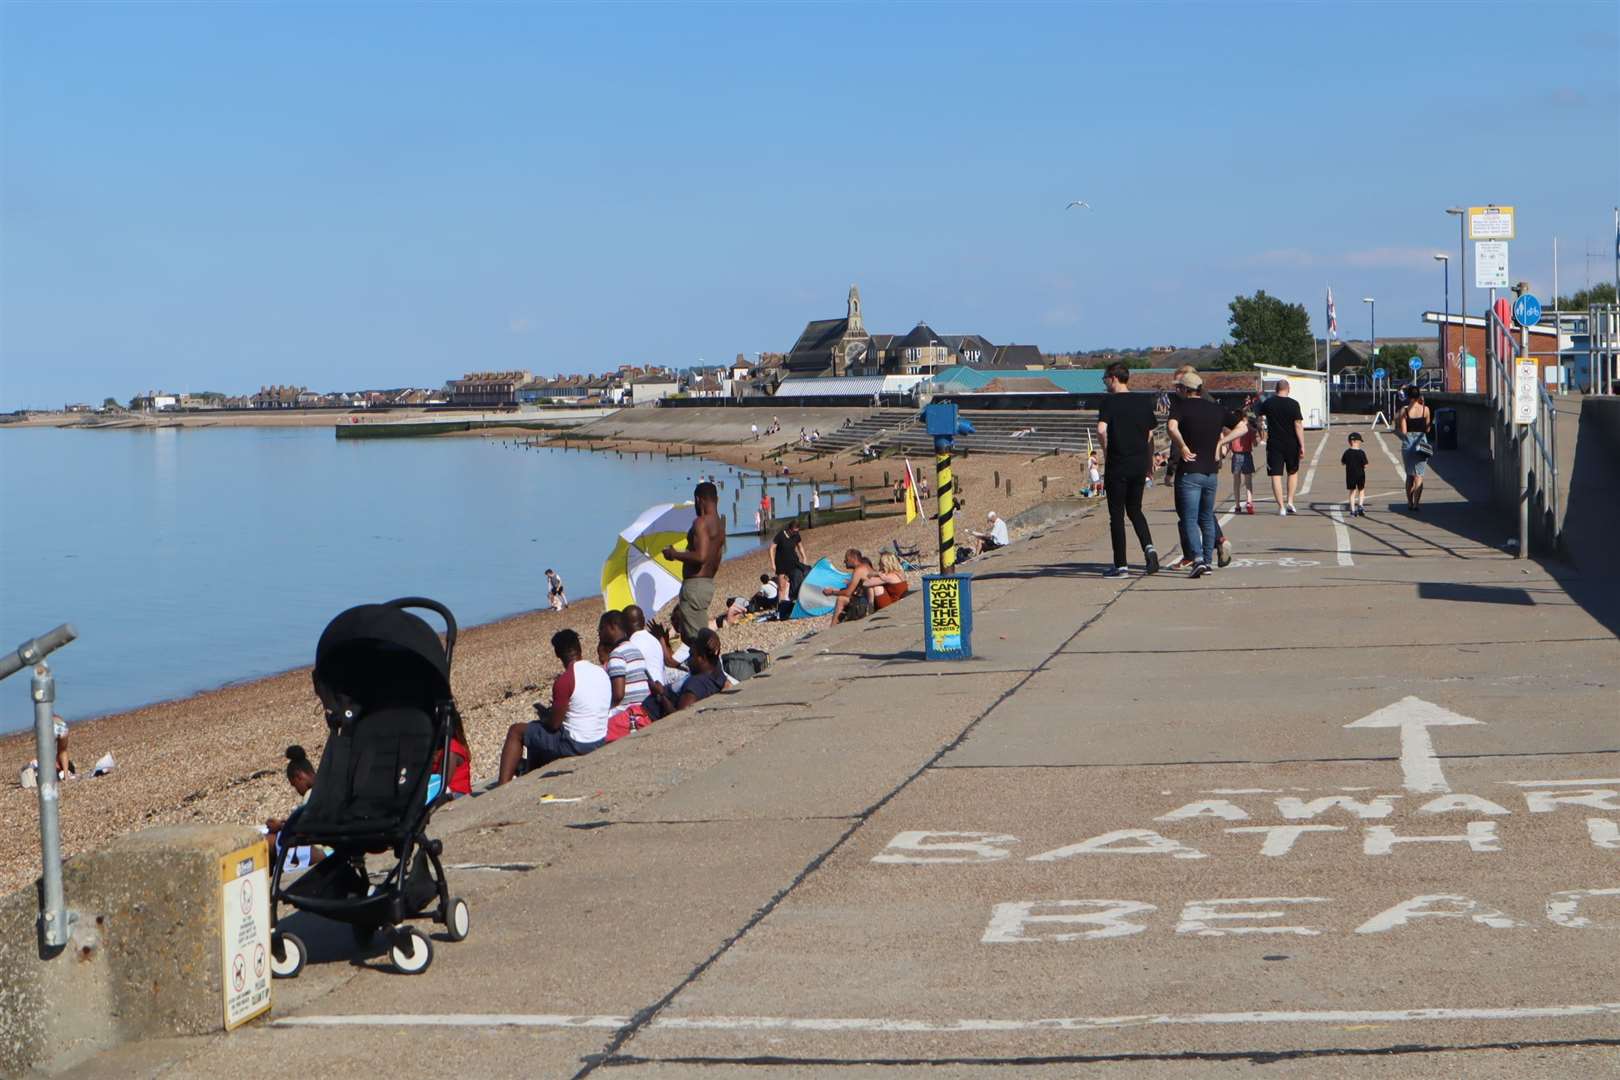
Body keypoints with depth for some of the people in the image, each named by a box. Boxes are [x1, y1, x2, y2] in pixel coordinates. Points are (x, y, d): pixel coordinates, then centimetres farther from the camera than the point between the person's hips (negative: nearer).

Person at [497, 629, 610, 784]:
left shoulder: (565, 681, -20)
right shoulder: (602, 673, 3)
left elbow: (554, 723, -15)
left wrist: (544, 712, 7)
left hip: (576, 747, -8)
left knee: (516, 732, 4)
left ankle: (503, 785, -3)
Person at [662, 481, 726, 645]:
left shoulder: (701, 523, -15)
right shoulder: (720, 526, 13)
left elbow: (701, 556, -27)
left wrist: (674, 554, -13)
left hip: (695, 585, -10)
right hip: (709, 584, 10)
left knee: (696, 639, -8)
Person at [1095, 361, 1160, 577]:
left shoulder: (1110, 402, -9)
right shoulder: (1144, 401, 7)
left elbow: (1101, 430, -23)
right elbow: (1150, 435, 11)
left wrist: (1106, 450, -6)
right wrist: (1149, 464, 19)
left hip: (1117, 465, -5)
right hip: (1139, 464, 5)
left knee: (1117, 515, 3)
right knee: (1135, 510, 20)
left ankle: (1121, 565, 4)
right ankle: (1148, 547, -4)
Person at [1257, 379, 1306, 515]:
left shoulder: (1268, 403, 0)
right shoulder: (1293, 404, -7)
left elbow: (1260, 416, 17)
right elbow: (1298, 425, -11)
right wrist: (1302, 445, -8)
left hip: (1274, 444, 0)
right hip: (1291, 444, 0)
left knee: (1276, 475, 1)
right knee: (1293, 472, 19)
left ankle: (1281, 507, -3)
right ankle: (1290, 502, 10)